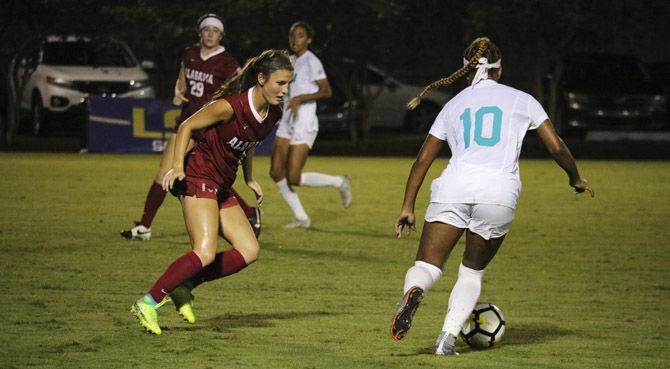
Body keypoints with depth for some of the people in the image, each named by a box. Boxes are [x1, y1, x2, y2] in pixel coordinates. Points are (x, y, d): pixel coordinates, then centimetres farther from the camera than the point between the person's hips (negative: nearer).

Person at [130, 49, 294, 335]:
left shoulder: (273, 115, 3)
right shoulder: (231, 106, -21)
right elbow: (187, 126, -13)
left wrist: (249, 179, 17)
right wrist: (178, 166, -22)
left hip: (221, 187, 9)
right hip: (198, 179, -9)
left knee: (249, 251, 1)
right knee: (205, 253, -23)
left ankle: (183, 286, 6)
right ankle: (148, 303, -15)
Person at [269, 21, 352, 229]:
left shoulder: (311, 61, -11)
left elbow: (326, 91, -17)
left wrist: (299, 99, -24)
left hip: (304, 125, -9)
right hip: (287, 123, 9)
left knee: (294, 178, -11)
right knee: (276, 172, 1)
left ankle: (340, 183, 9)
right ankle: (301, 218, 10)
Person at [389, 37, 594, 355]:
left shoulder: (454, 105, 23)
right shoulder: (521, 100, 18)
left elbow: (423, 159, 18)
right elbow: (556, 147, 12)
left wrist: (408, 206, 19)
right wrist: (575, 179, 29)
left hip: (453, 188, 0)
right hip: (499, 192, 0)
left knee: (427, 266, -2)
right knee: (473, 270, 19)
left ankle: (413, 291, -39)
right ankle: (447, 338, 2)